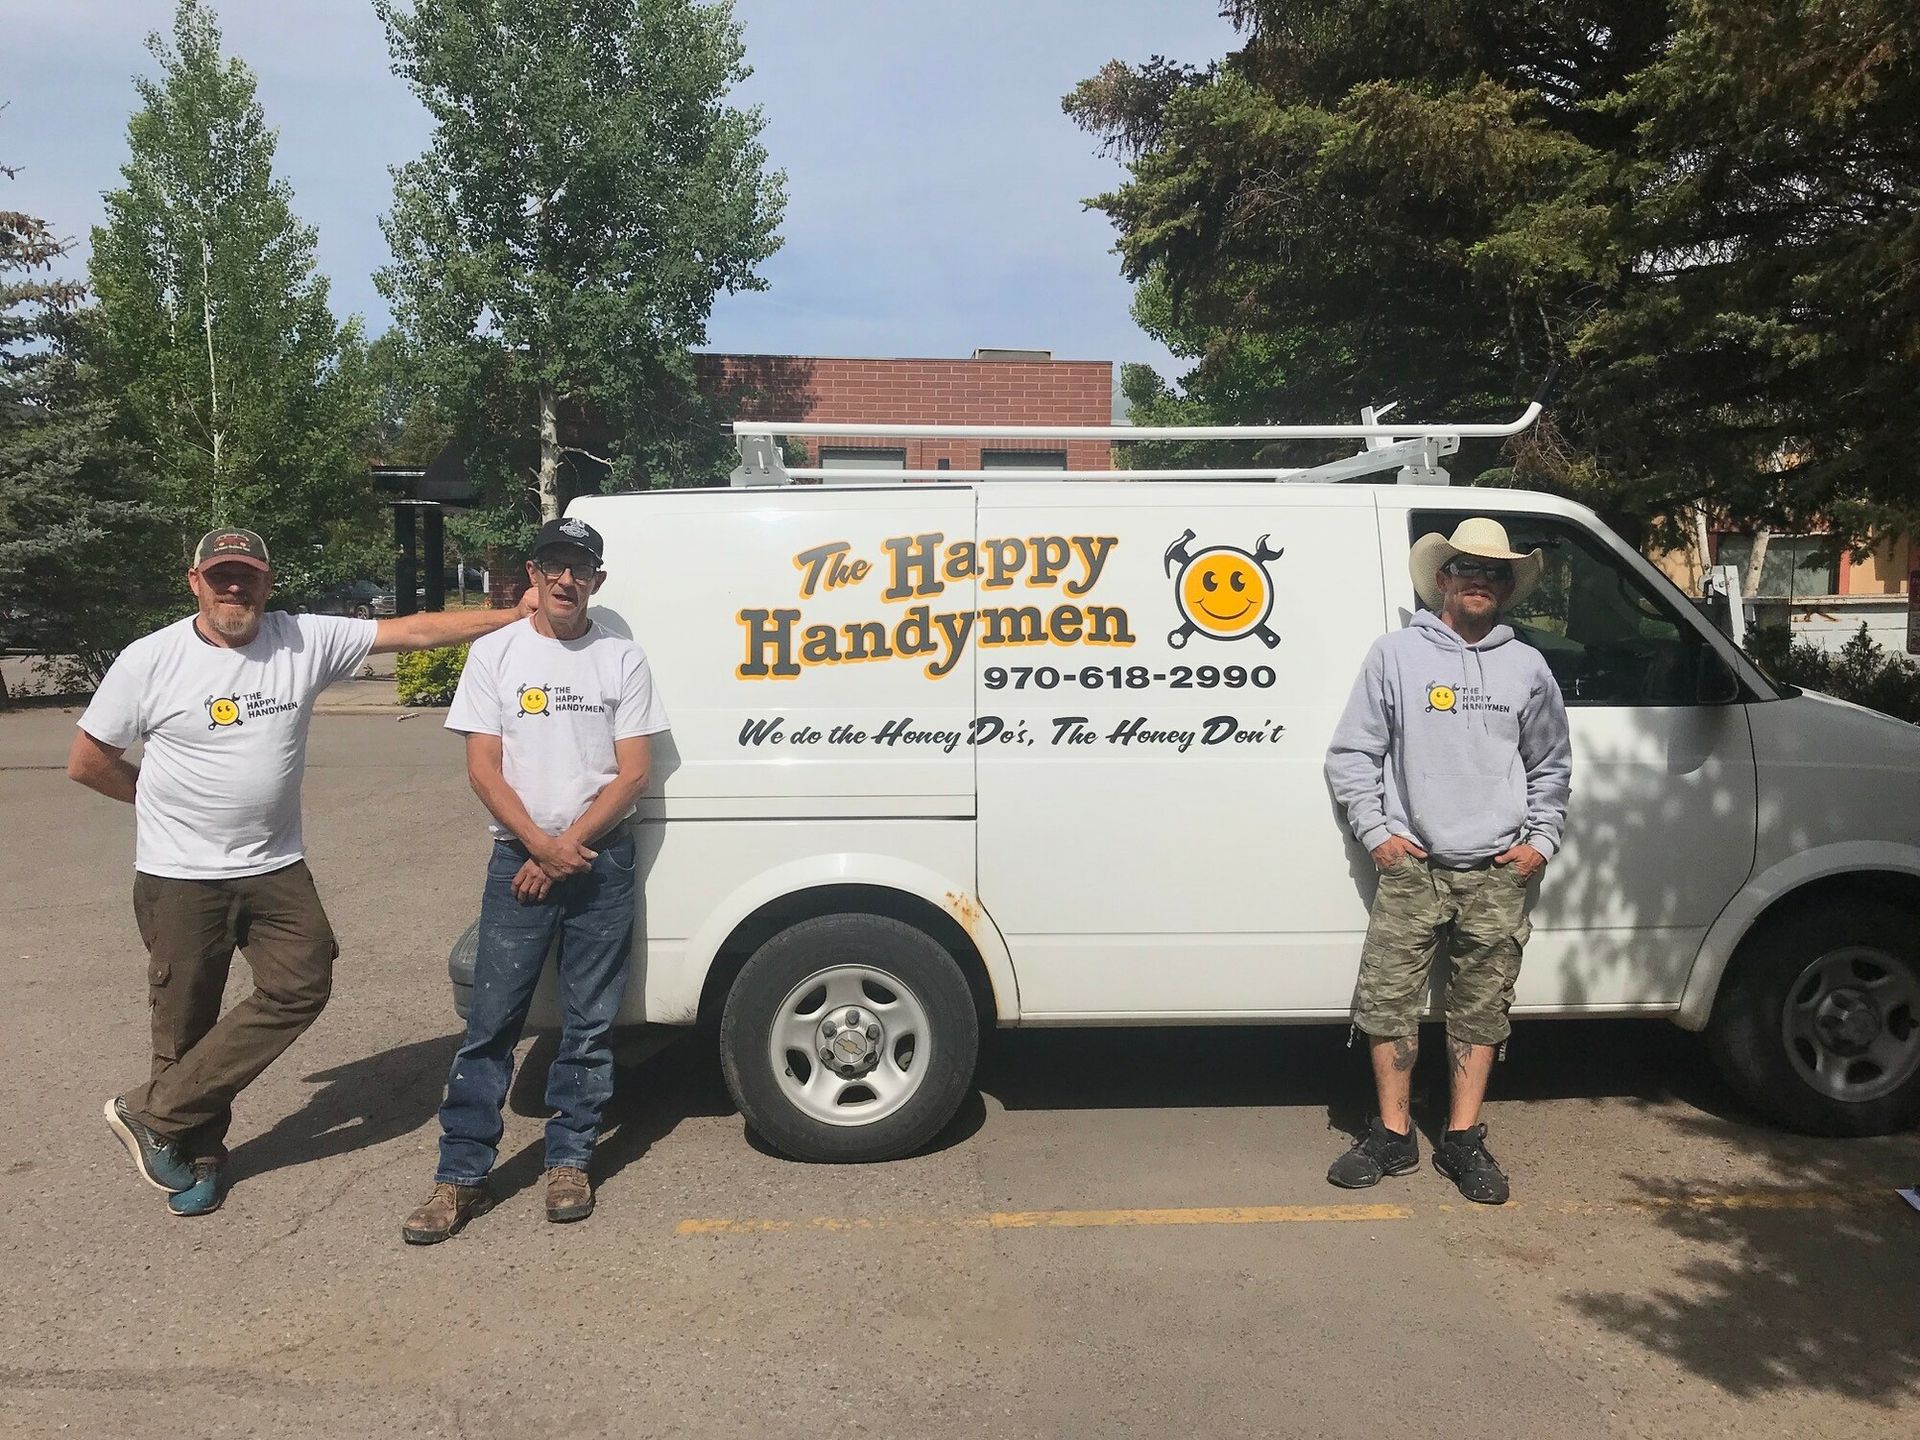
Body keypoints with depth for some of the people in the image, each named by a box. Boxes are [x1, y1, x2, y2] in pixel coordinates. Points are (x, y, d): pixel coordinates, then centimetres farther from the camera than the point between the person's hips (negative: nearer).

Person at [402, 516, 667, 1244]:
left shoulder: (623, 659, 3)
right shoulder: (495, 653, 3)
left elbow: (632, 774, -1)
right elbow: (483, 769, -2)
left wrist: (568, 845, -10)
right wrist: (541, 846, -12)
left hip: (601, 862, 1)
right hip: (517, 858, 0)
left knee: (589, 1024, 7)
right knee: (490, 1022, 1)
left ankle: (570, 1162, 21)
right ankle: (461, 1176, 10)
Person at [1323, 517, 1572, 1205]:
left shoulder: (1527, 667, 12)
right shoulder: (1395, 653, 4)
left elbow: (1551, 766, 20)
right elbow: (1351, 754, 5)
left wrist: (1540, 840, 7)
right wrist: (1376, 831, -3)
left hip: (1497, 872, 2)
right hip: (1412, 866, -2)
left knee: (1482, 1008, 6)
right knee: (1387, 999, -3)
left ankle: (1462, 1140, 18)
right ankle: (1393, 1136, 11)